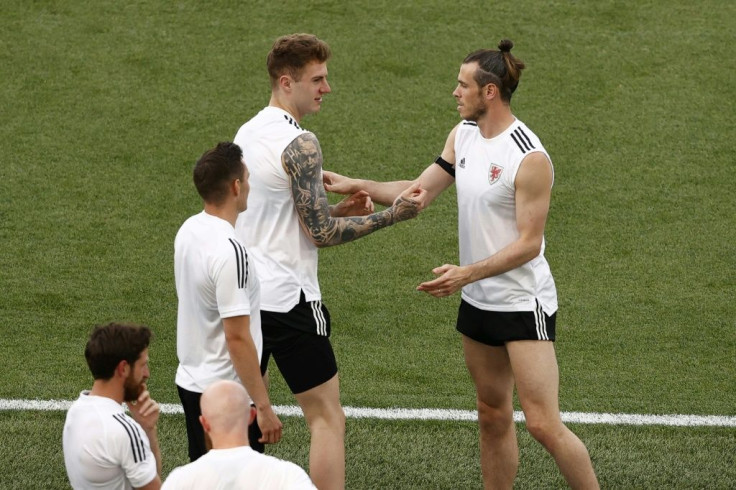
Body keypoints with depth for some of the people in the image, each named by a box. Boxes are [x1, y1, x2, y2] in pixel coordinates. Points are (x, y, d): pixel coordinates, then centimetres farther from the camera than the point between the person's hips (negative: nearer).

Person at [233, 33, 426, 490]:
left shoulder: (247, 133, 10)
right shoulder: (299, 143, -16)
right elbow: (320, 233, -15)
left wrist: (339, 209, 12)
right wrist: (392, 215, -9)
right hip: (288, 298, -8)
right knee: (327, 417, 0)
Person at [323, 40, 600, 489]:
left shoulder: (530, 158, -21)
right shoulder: (463, 135, 5)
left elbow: (528, 244, -20)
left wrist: (468, 273, -25)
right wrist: (357, 185, 4)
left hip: (523, 304, -8)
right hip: (478, 302, 8)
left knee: (543, 425, -10)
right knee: (493, 415, 15)